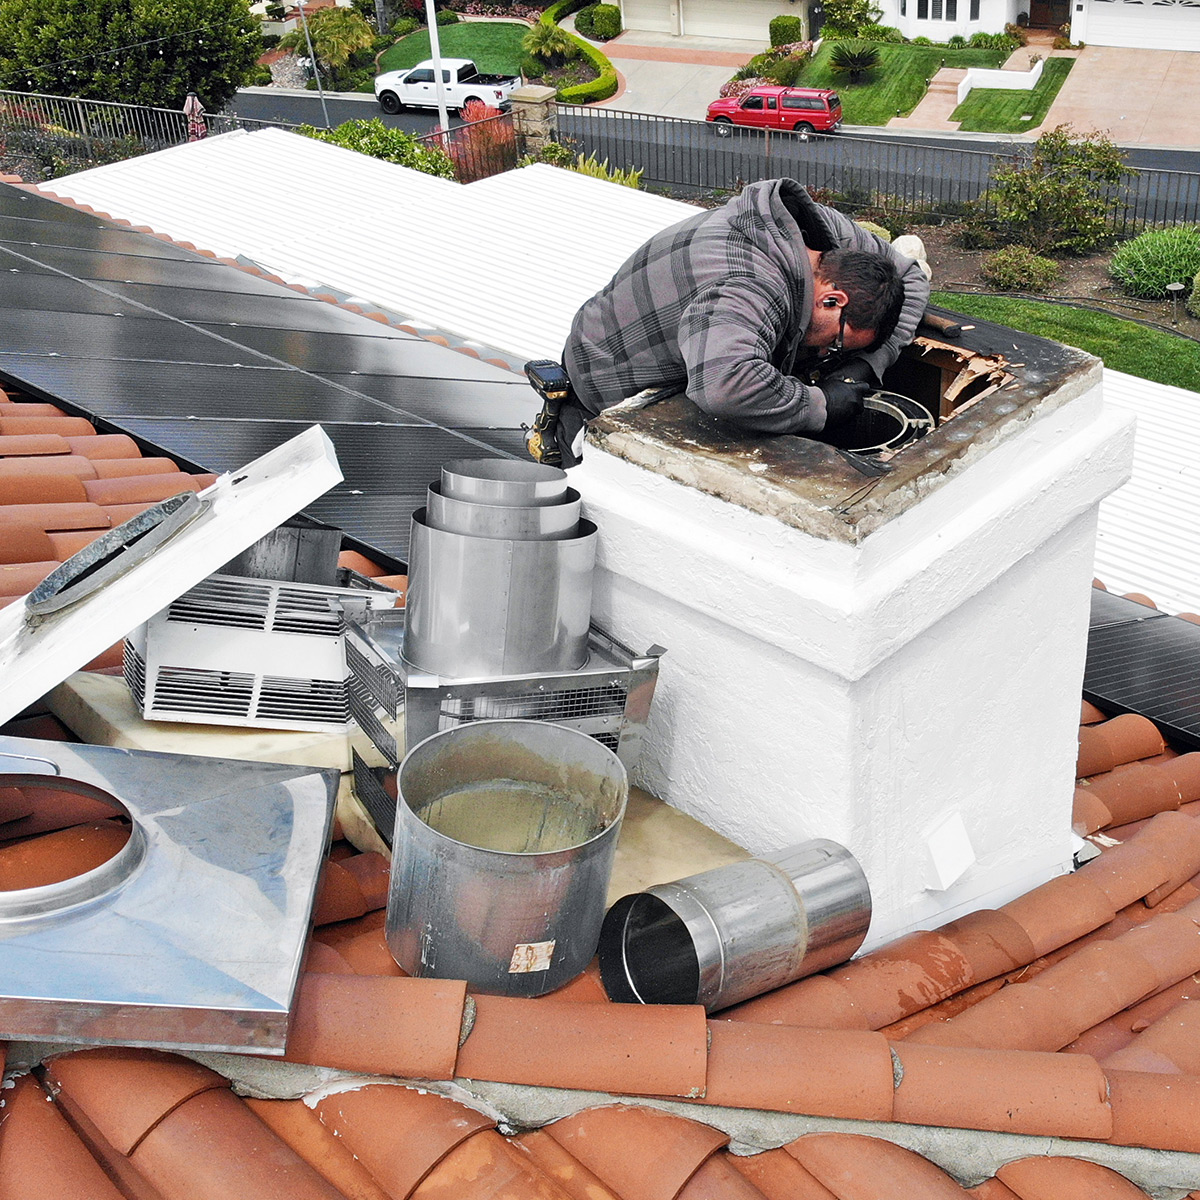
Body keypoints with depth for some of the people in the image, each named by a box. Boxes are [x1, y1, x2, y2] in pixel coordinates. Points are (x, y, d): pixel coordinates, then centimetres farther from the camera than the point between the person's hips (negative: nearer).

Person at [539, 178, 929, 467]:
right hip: (615, 382, -9)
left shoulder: (828, 229, -15)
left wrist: (865, 365, -16)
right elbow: (723, 385, -61)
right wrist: (818, 405, -45)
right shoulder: (750, 291, -42)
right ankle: (578, 431, 4)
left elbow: (911, 280, 1)